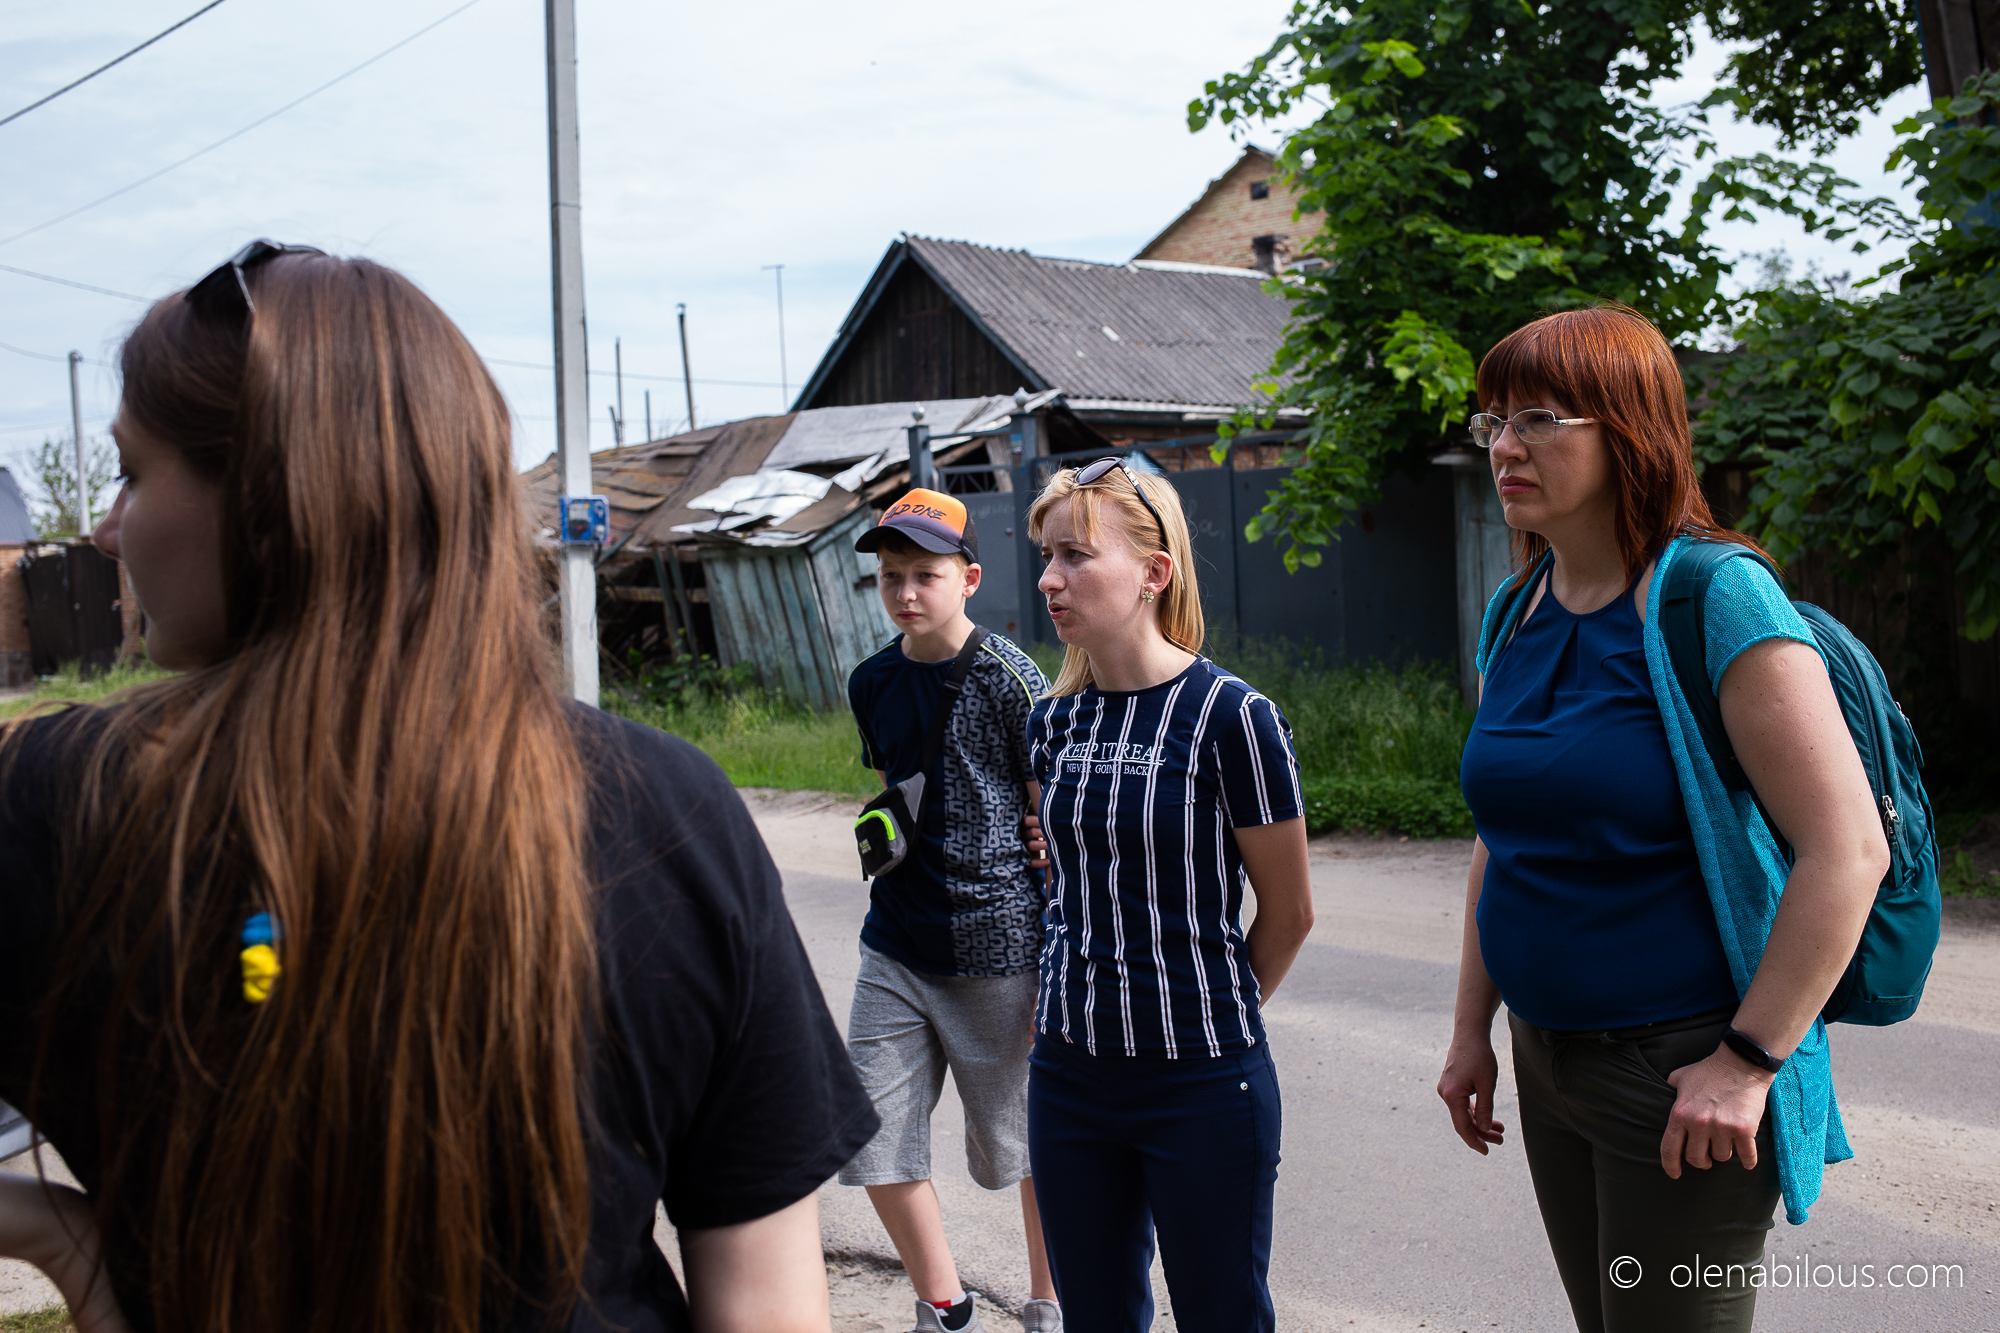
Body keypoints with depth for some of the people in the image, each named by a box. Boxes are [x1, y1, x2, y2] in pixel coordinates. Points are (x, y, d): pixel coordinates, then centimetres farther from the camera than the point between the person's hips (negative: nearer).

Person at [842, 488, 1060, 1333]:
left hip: (996, 949, -5)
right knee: (873, 1139, 5)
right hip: (895, 948, 6)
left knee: (1024, 1148, 8)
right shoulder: (871, 684, 7)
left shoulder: (1011, 682, -10)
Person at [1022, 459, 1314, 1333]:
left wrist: (1211, 1016, 6)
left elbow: (1287, 914, -5)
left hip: (1203, 1084, -5)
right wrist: (1085, 1005, 9)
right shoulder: (1055, 721, 4)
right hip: (1070, 1072, 5)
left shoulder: (1229, 715, -13)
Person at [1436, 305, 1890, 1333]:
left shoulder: (1714, 596, -17)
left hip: (1684, 1073, -7)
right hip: (1550, 1056, 7)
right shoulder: (1515, 613, 6)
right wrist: (1472, 1028, 14)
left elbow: (1848, 849, -21)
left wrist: (1747, 1060, -20)